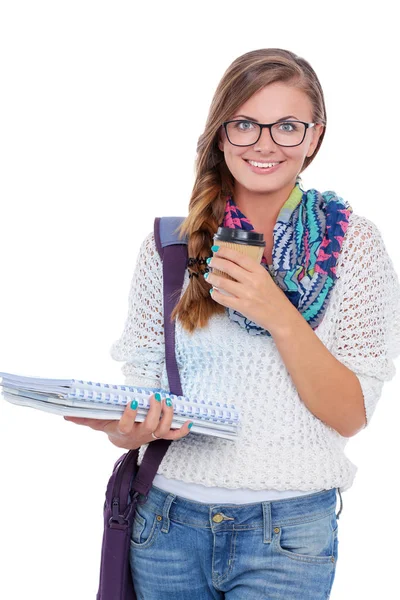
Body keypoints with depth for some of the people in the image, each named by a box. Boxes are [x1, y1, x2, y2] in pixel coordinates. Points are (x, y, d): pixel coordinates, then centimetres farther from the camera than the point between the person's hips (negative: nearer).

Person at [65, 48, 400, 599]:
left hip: (288, 533, -2)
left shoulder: (353, 242, -4)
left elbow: (351, 416, -7)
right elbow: (140, 379, 4)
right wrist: (128, 428, -19)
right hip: (168, 519, 2)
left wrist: (279, 317, -21)